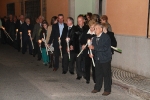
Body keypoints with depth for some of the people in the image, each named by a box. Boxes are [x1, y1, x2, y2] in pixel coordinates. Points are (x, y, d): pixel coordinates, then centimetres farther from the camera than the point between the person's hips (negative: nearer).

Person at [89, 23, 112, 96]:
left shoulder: (106, 37, -13)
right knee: (98, 74, 14)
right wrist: (91, 53, -6)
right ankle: (97, 88, 28)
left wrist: (94, 48, -26)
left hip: (105, 59, -6)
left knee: (106, 75, 2)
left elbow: (105, 48, -23)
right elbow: (93, 47, 15)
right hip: (97, 59, 6)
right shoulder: (94, 38, 10)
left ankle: (107, 90, 12)